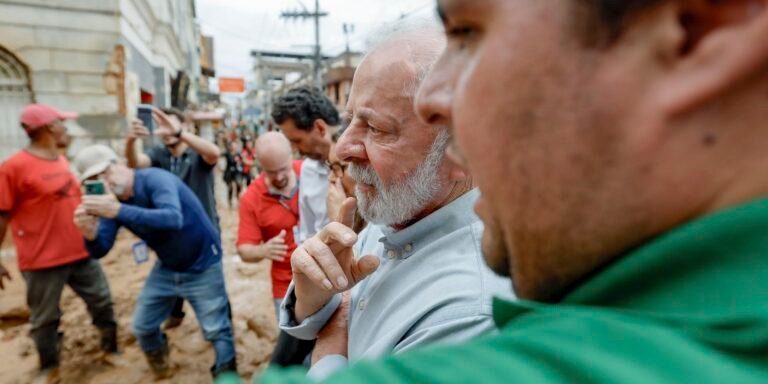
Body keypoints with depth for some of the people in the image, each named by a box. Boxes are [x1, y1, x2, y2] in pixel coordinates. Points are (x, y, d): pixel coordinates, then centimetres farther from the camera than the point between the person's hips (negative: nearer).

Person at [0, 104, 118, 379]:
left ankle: (111, 350, 33)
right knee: (45, 319, 11)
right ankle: (48, 369, 32)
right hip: (42, 261, -6)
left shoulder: (62, 160, 8)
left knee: (102, 303, 14)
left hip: (81, 253, 7)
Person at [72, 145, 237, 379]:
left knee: (216, 330, 1)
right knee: (142, 326, 17)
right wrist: (90, 234, -32)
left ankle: (226, 374, 28)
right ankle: (158, 359, 49)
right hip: (167, 267, 7)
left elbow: (173, 219, -44)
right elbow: (100, 250, -10)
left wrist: (119, 211, -52)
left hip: (202, 266, -7)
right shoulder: (111, 200, -4)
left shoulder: (155, 179, -26)